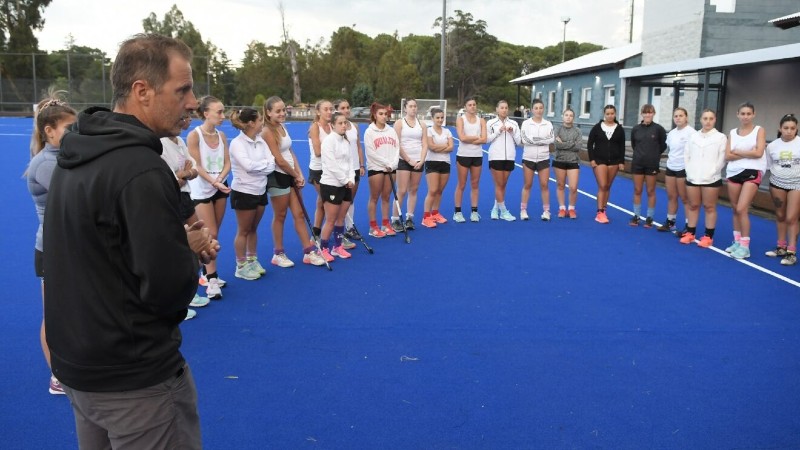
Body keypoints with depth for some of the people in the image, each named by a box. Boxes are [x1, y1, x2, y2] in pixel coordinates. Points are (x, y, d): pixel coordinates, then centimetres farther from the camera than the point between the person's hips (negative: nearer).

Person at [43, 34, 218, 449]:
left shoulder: (77, 155, 3)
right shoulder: (141, 170, -25)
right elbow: (168, 289, -25)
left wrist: (175, 241, 1)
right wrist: (189, 248, -5)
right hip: (136, 381, -8)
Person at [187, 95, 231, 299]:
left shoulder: (221, 135, 1)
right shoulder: (194, 135, -16)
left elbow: (227, 163, -1)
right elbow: (197, 166, -18)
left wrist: (220, 180, -18)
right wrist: (214, 182, -25)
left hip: (220, 188, 6)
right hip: (202, 190, -6)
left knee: (213, 234, 12)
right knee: (210, 234, -6)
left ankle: (208, 272, 25)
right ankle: (211, 279, 2)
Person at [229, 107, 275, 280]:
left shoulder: (261, 141, 4)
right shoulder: (237, 143, -15)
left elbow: (272, 165, -4)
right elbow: (248, 165, -26)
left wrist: (257, 167, -18)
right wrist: (265, 163, -11)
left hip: (260, 191, 6)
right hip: (243, 192, -6)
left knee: (253, 229, 17)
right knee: (243, 231, 5)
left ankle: (252, 261, 31)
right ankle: (241, 267, 17)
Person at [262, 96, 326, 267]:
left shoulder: (282, 127, 9)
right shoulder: (268, 132, -16)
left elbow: (290, 153, 10)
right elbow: (279, 160, -19)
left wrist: (299, 174, 0)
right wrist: (296, 176, -8)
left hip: (290, 176, 8)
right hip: (278, 177, -8)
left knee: (299, 214, 10)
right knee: (280, 216, 4)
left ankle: (309, 252, 16)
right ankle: (278, 254, 19)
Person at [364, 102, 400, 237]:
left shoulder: (391, 130, 10)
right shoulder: (369, 131, -4)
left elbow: (396, 148, 5)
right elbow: (371, 152, -11)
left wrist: (393, 164, -10)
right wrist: (386, 163, -14)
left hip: (391, 168, 4)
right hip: (375, 168, -4)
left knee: (386, 197, 10)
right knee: (374, 198, 0)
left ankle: (386, 225, 17)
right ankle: (373, 227, 5)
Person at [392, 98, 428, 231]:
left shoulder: (422, 124, 10)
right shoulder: (399, 123, -1)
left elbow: (425, 144, 6)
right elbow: (397, 145, -7)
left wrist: (421, 161, -7)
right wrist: (409, 160, -10)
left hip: (418, 162, 4)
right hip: (403, 161, -4)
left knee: (413, 190, 7)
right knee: (402, 191, -7)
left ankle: (409, 218, 16)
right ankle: (395, 220, -1)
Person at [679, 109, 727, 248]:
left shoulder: (721, 137, 1)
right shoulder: (693, 136, 11)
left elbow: (721, 159, -4)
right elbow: (686, 155, 9)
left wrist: (711, 173, -12)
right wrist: (689, 171, -3)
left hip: (711, 179, -3)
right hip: (692, 178, 3)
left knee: (709, 207, 2)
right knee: (693, 206, 9)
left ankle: (708, 236, 7)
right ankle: (690, 233, 18)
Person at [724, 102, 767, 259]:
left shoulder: (759, 130, 0)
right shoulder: (733, 132, 10)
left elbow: (758, 153, -13)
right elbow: (727, 155, 0)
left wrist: (738, 152, -4)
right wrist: (747, 153, -10)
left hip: (752, 172, -4)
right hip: (733, 172, 5)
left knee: (742, 209, -12)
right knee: (736, 209, 10)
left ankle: (745, 246, -4)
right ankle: (737, 241, 21)